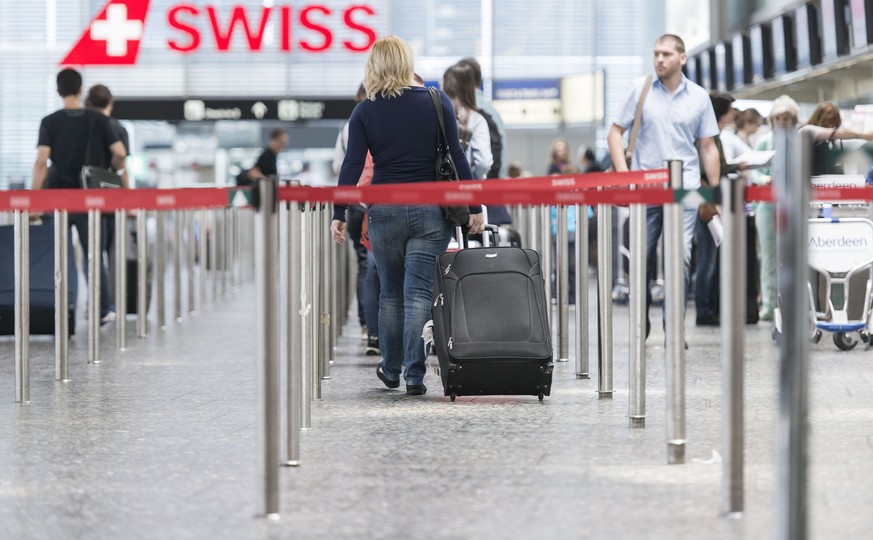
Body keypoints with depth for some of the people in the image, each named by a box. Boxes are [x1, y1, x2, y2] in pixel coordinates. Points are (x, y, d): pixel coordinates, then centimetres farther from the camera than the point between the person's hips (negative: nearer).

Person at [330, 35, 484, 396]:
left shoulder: (365, 112, 0)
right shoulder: (436, 102, 0)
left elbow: (352, 166, -5)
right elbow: (457, 158, -3)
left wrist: (339, 215, -2)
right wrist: (474, 208, 0)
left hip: (384, 213, 1)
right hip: (430, 212, -1)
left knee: (391, 294, 15)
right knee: (419, 294, -1)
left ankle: (391, 369, 23)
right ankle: (414, 375, -8)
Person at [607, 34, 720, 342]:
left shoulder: (698, 97, 7)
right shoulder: (640, 89, 4)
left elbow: (707, 147, 12)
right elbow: (616, 132, 6)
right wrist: (622, 174, -7)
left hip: (685, 188, 0)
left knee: (680, 256, -10)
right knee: (641, 258, 5)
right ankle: (641, 324, 20)